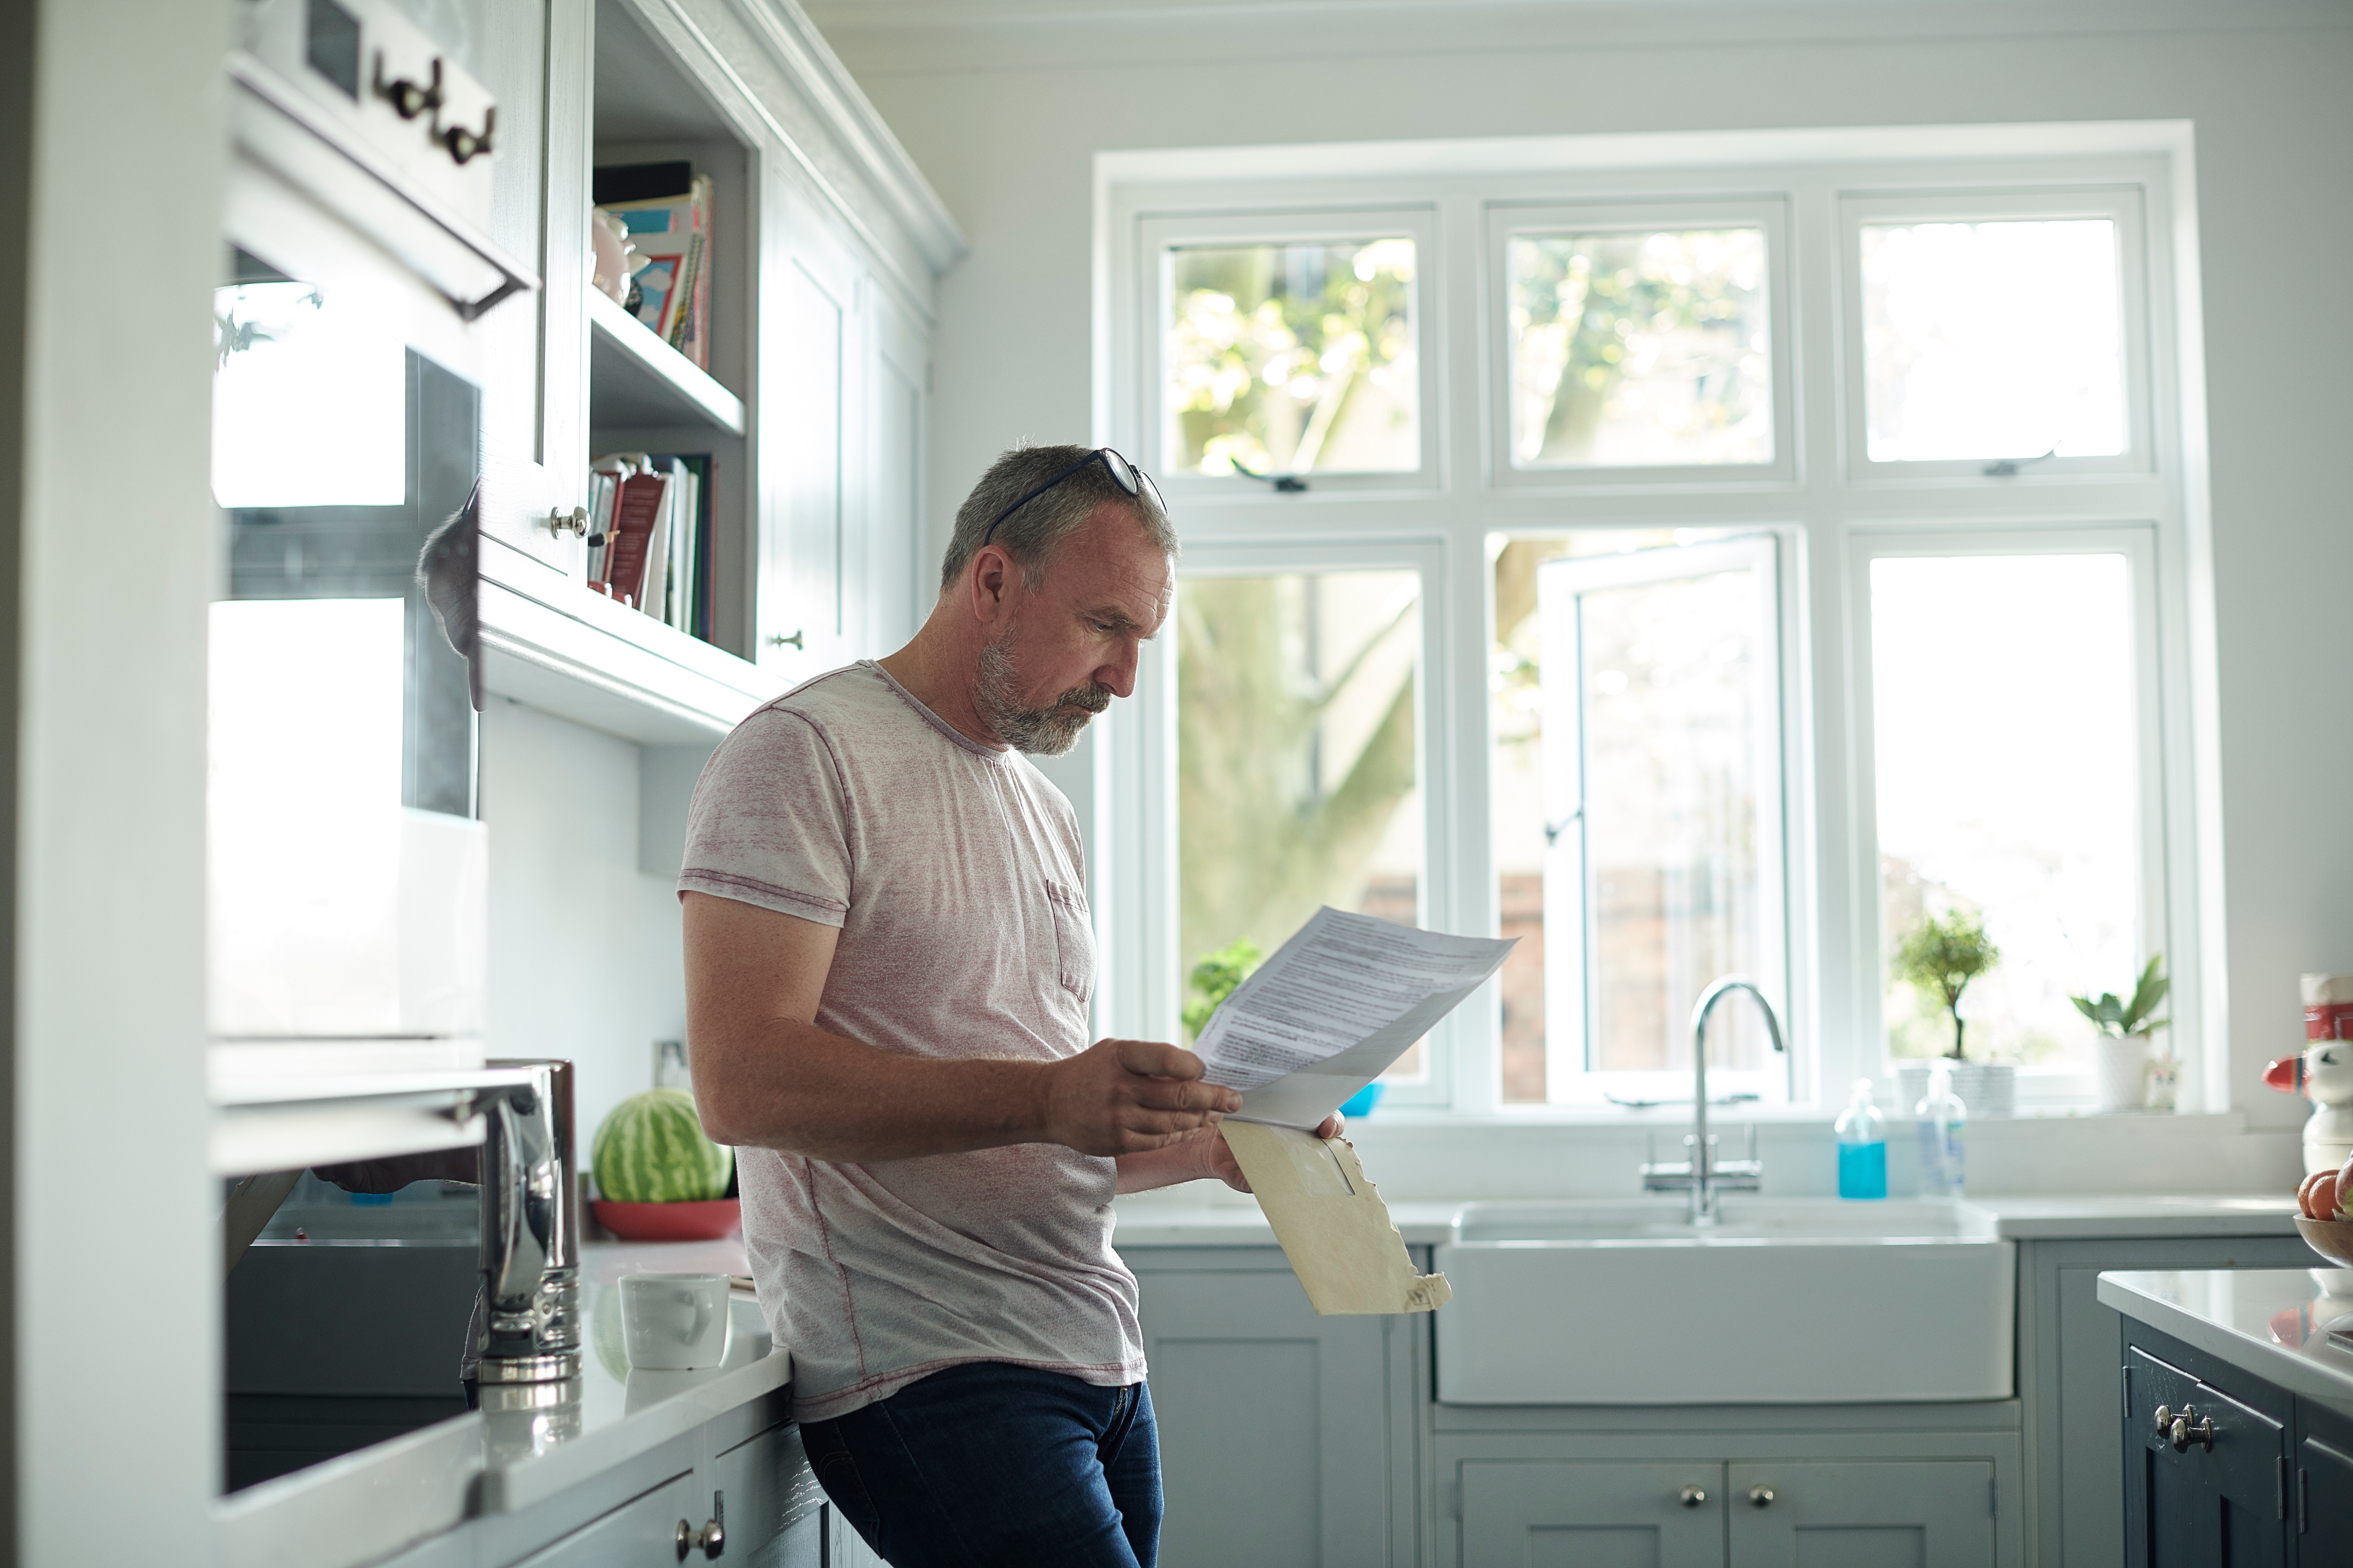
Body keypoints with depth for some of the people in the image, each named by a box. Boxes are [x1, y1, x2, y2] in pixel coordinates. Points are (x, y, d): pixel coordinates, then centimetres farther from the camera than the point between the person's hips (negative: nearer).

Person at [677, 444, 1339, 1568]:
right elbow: (742, 1083, -17)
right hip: (927, 1377, -8)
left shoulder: (1045, 812, 21)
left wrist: (1213, 1145, 8)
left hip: (1100, 1366, 8)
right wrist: (1045, 1099, -24)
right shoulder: (805, 754, -5)